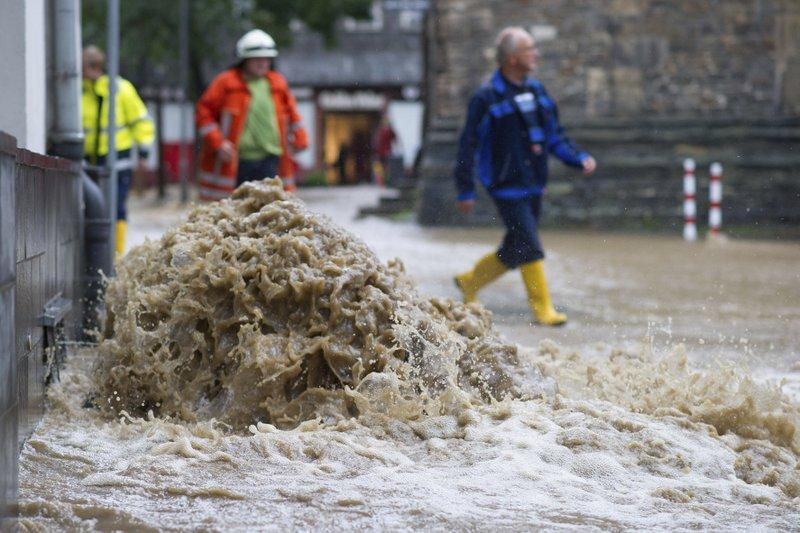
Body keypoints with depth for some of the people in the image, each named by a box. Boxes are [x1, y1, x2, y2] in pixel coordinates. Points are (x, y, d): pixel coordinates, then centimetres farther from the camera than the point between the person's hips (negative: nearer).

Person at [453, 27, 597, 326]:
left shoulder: (537, 91, 10)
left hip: (533, 185, 7)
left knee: (515, 251, 13)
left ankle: (470, 282, 33)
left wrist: (579, 158, 1)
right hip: (506, 186, -7)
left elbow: (554, 135, 17)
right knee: (529, 247, -11)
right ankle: (542, 307, -3)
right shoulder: (487, 98, -11)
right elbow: (468, 145, -8)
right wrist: (465, 190, -8)